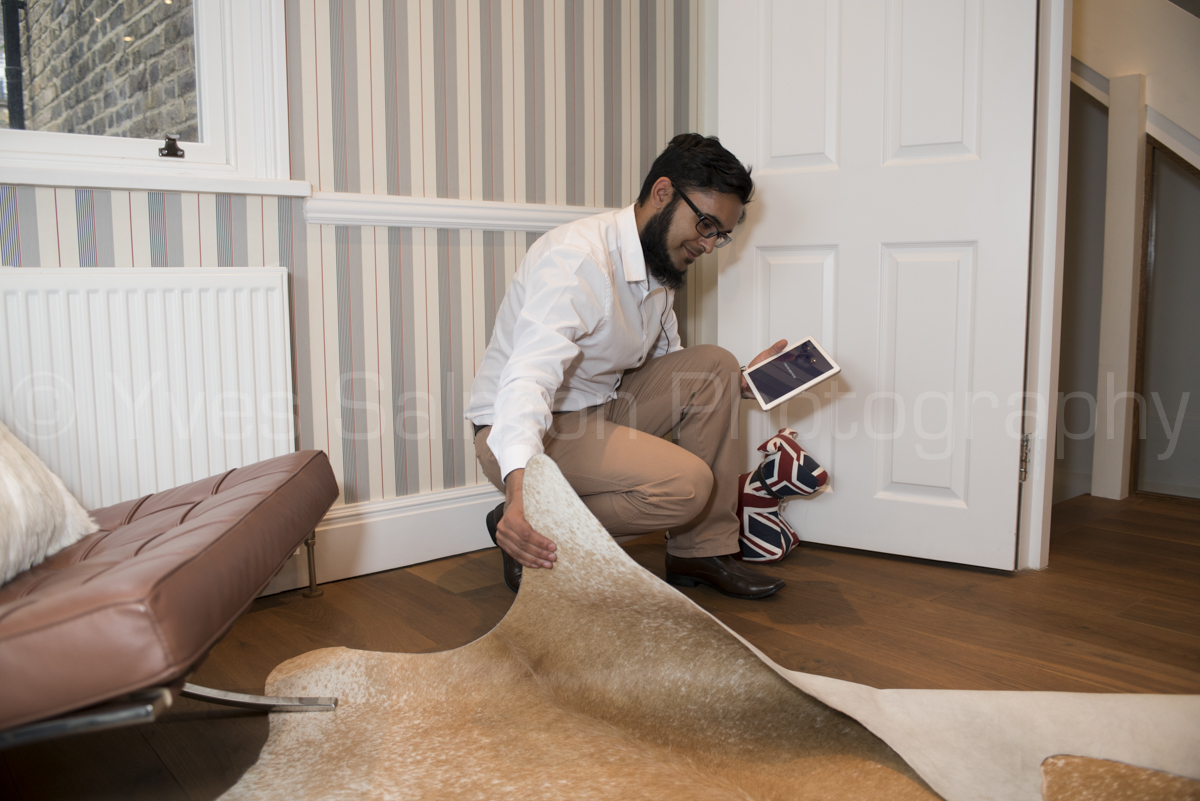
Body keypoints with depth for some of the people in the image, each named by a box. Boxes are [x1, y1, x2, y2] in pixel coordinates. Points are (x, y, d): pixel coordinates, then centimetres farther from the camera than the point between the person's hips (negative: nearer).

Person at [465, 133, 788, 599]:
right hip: (524, 431, -9)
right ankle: (526, 531, -8)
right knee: (687, 483, -24)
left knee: (713, 365, -4)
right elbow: (528, 378, -37)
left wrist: (739, 382, -4)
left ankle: (702, 551, 2)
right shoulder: (578, 257, -24)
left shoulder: (660, 265, 6)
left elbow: (667, 370, 13)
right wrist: (520, 488, -52)